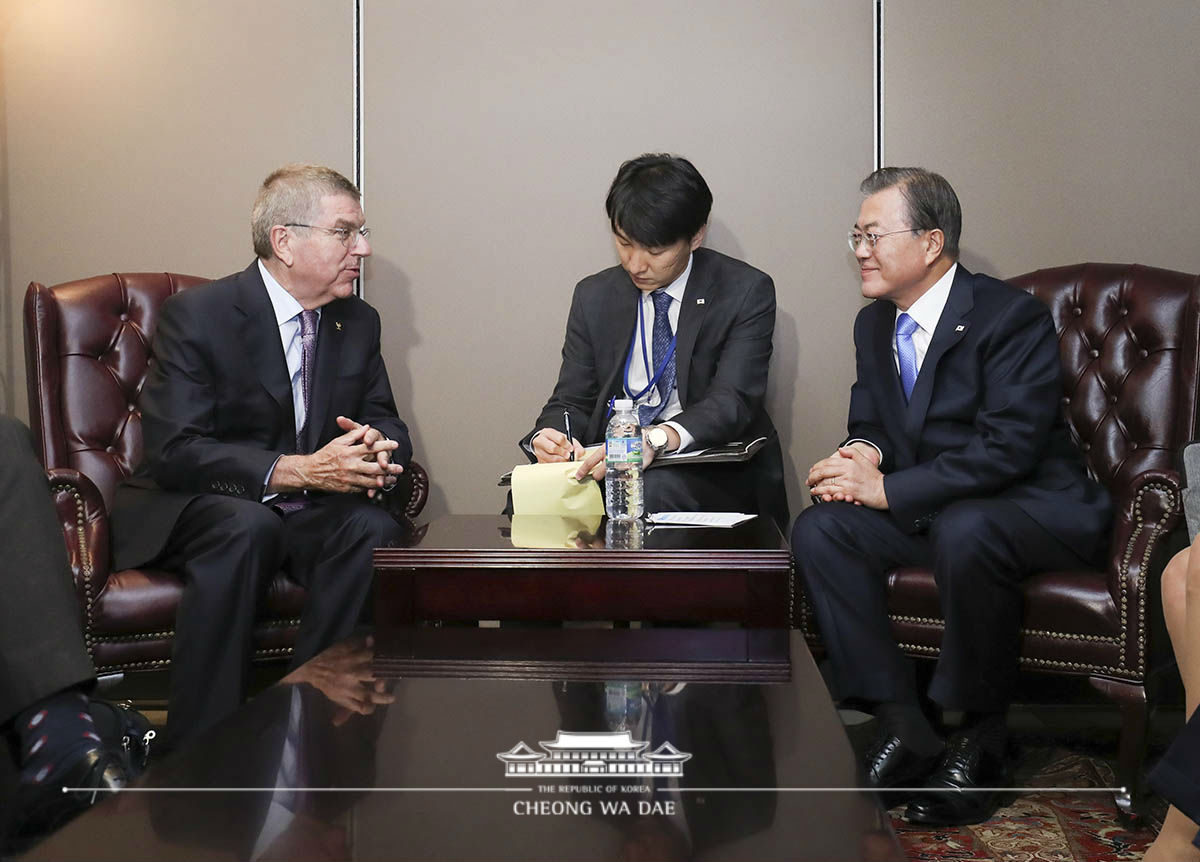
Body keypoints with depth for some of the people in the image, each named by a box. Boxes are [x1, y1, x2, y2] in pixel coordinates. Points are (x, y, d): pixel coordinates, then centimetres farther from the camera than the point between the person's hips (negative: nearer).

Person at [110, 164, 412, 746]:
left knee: (374, 529, -27)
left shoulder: (358, 323, 7)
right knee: (248, 528, -37)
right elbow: (174, 451, -19)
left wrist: (378, 450, -17)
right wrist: (298, 470, -31)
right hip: (188, 509, -4)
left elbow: (386, 423, 11)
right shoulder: (194, 315, -11)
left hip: (303, 511, 5)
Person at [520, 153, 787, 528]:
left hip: (713, 472, -3)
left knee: (652, 489, -38)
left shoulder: (746, 292, -3)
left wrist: (657, 439, -36)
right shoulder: (594, 296, 11)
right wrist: (548, 436, -15)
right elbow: (571, 401, 12)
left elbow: (732, 401, -15)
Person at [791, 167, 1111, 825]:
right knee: (819, 530, -17)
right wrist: (862, 452, -10)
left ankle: (980, 735, -18)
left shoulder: (1012, 317, -15)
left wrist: (890, 488, -24)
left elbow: (1009, 446, -23)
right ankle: (902, 726, -14)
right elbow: (868, 420, 17)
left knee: (964, 531, -39)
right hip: (928, 512, 7)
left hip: (1034, 509, -7)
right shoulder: (874, 324, 9)